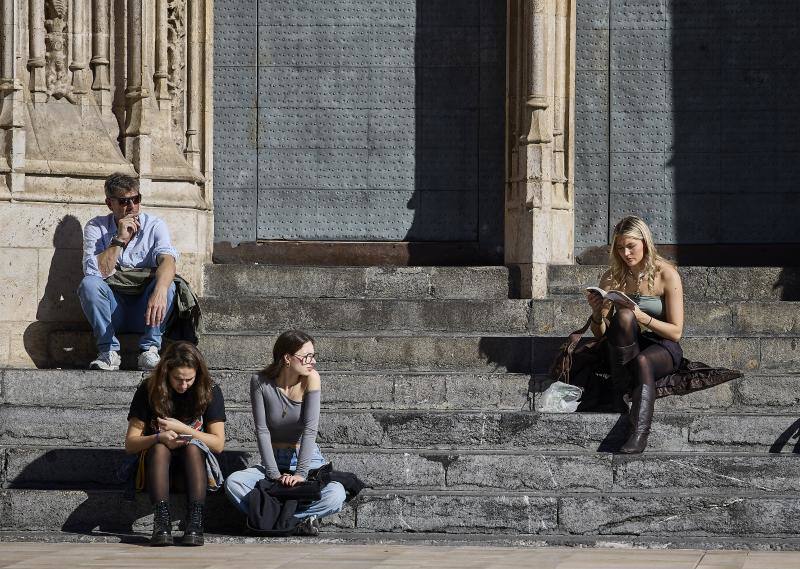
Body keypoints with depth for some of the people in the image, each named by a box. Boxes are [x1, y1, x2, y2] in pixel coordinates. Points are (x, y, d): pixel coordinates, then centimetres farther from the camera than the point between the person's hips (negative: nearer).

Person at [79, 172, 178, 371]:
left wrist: (159, 292, -43)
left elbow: (167, 260, -22)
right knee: (89, 284, -27)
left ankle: (149, 350, -25)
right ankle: (109, 352, -24)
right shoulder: (96, 228, 0)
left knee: (167, 284, -29)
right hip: (114, 308, 0)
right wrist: (119, 239, -20)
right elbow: (95, 272, -15)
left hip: (145, 310, 0)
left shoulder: (155, 226, -2)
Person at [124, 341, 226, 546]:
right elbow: (130, 444, -9)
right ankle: (161, 522, -51)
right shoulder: (148, 390, -7)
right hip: (157, 460, 0)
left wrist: (183, 429, -20)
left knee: (192, 446, -34)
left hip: (196, 459, 0)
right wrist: (160, 437, -28)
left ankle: (195, 522, -48)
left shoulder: (210, 391, -6)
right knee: (160, 447, -34)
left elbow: (218, 443, -9)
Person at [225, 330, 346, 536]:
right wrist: (274, 474, -20)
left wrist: (301, 473, -26)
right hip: (274, 460, 1)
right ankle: (298, 517, -28)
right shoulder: (261, 382, -10)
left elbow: (310, 429, -18)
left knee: (336, 495, -30)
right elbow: (262, 431, -11)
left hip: (307, 458, -1)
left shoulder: (310, 378, -12)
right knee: (233, 483, -27)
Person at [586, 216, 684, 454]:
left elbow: (676, 332, -9)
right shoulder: (613, 277, 1)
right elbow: (600, 333, 6)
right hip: (625, 348, 3)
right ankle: (621, 388, -30)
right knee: (623, 316, -31)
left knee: (643, 362, -39)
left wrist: (642, 317, -24)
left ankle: (639, 432, -54)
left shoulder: (667, 275, -8)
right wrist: (597, 312, -17)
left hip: (661, 347, -2)